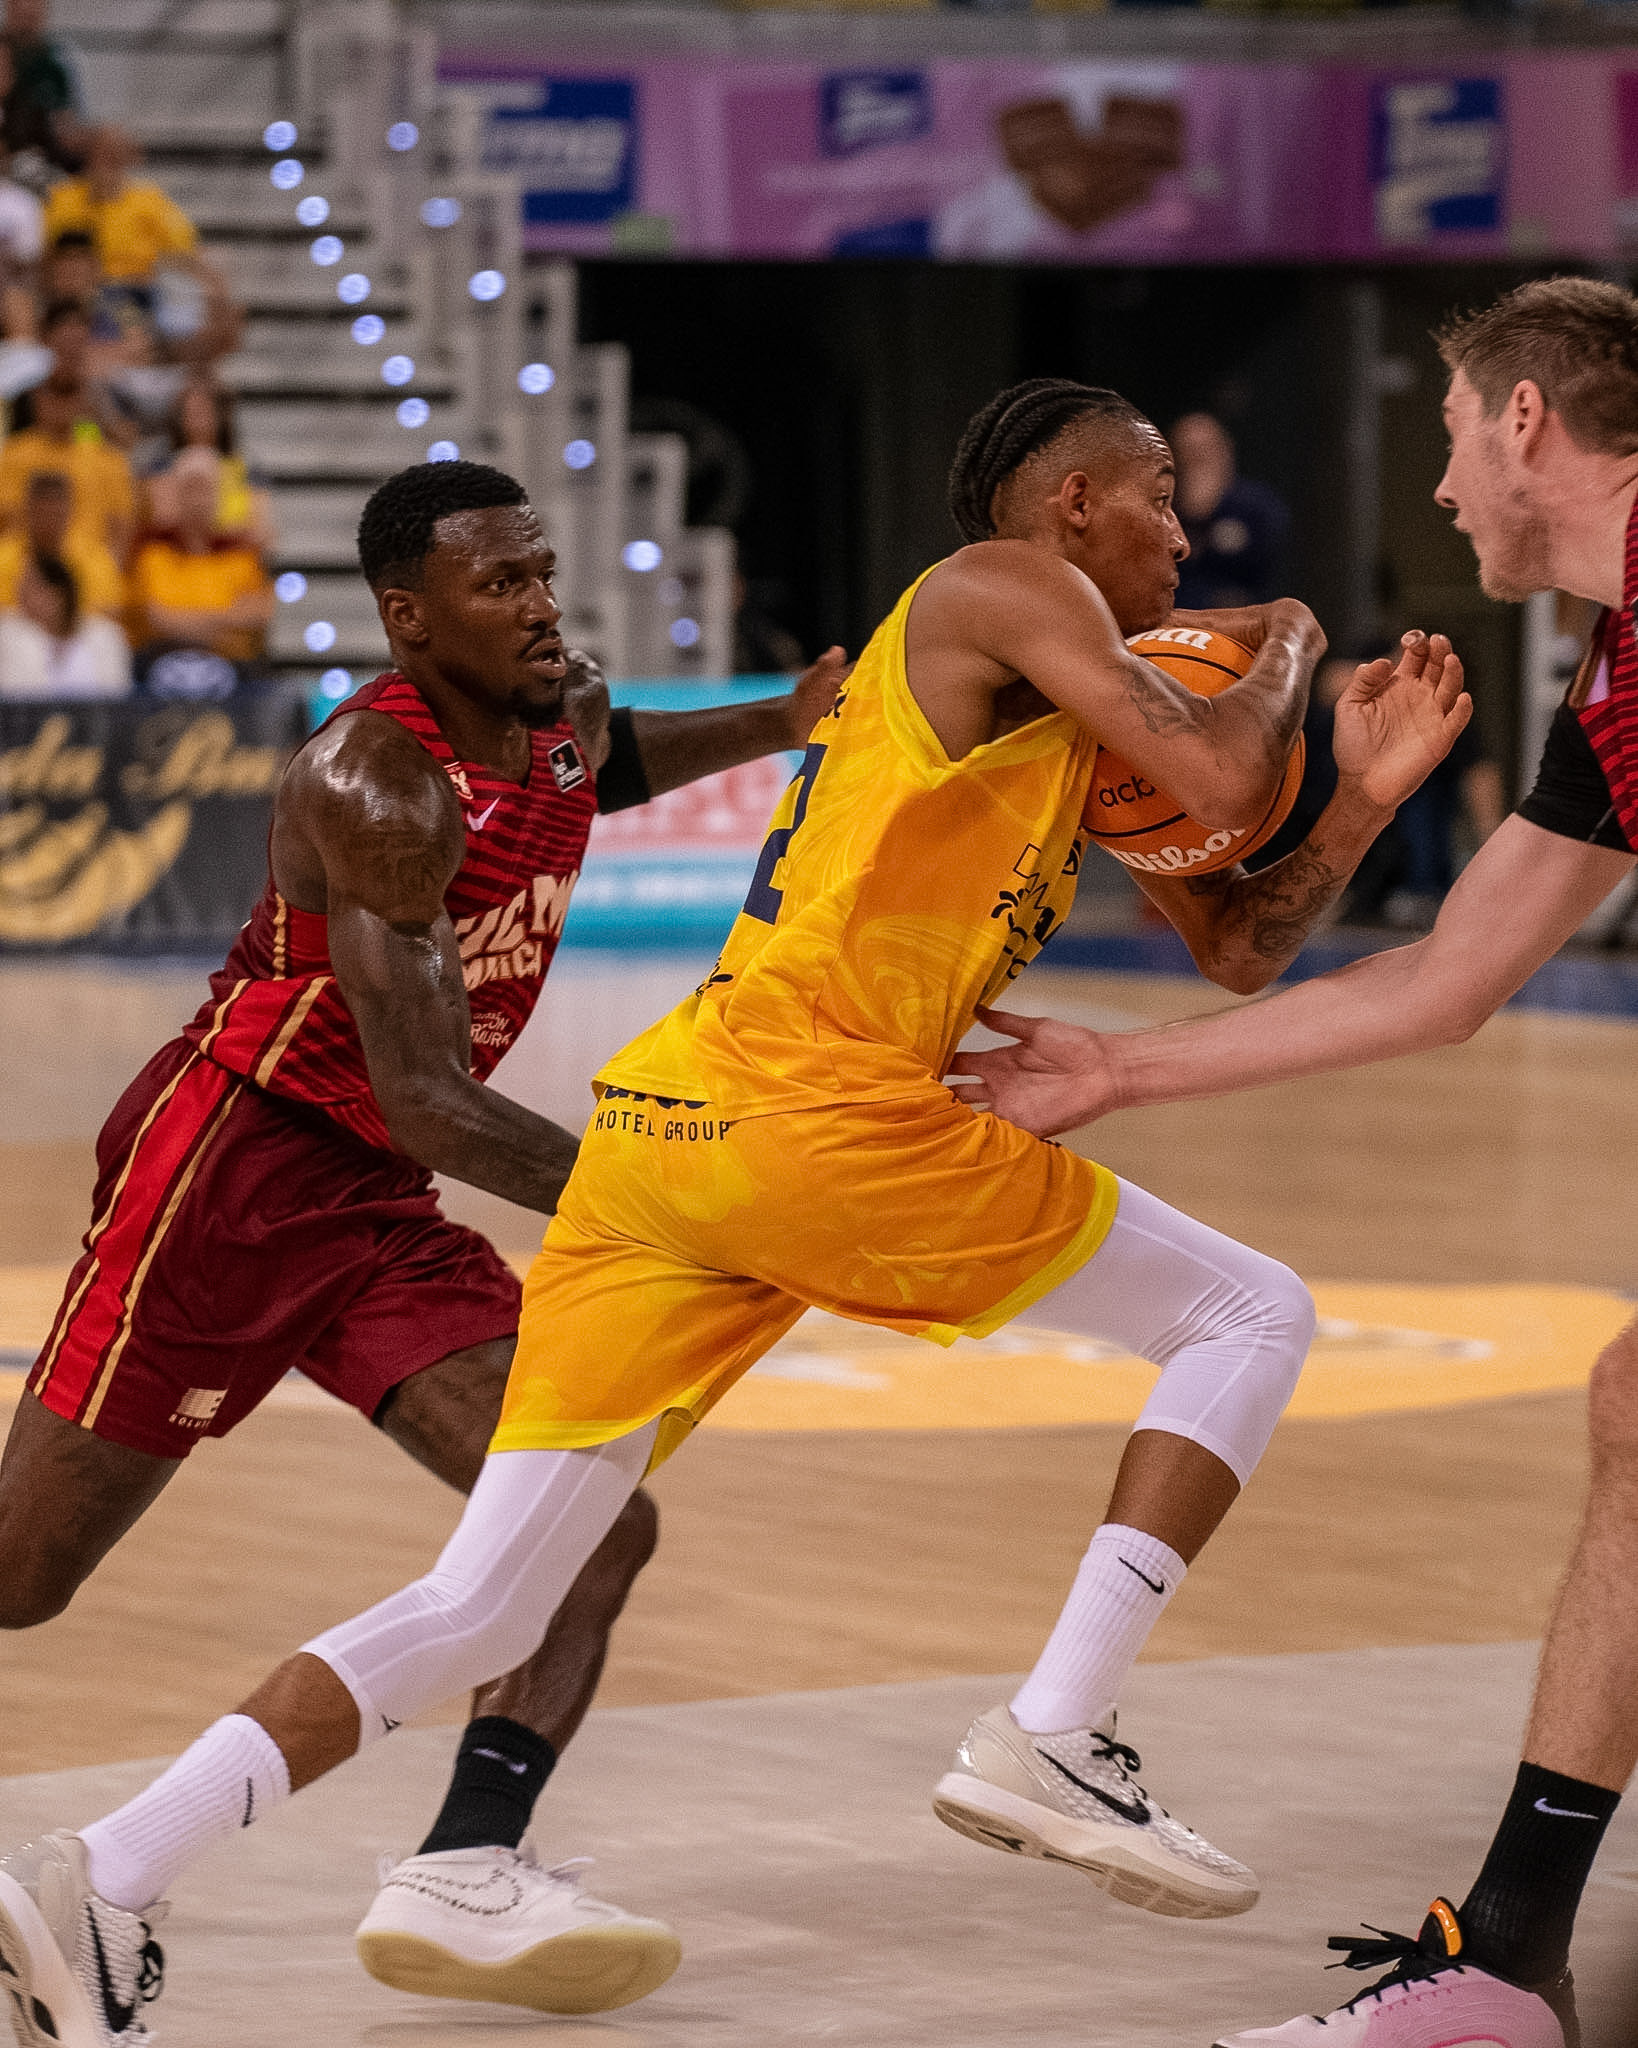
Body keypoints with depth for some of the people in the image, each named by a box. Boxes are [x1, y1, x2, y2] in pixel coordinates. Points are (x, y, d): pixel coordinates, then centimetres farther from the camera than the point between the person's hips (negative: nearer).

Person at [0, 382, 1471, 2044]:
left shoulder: (1048, 727, 31)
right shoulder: (1007, 586, 5)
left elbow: (1235, 940, 35)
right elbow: (1221, 780, -8)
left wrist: (1365, 801, 20)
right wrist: (1285, 655, 12)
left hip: (655, 1133, 9)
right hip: (813, 1113, -9)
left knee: (478, 1610, 6)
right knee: (1254, 1318, 7)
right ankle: (1051, 1739, -3)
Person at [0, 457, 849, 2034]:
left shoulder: (565, 721, 5)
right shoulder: (381, 781, -22)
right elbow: (423, 1097, -28)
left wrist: (782, 725, 17)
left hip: (379, 1213, 8)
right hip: (223, 1169, -8)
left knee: (598, 1529, -10)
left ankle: (469, 1873, -18)